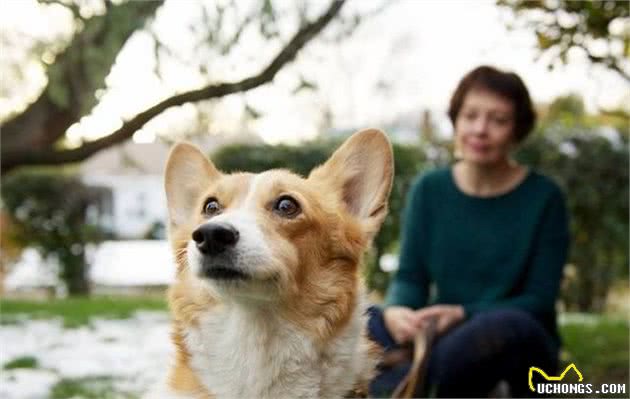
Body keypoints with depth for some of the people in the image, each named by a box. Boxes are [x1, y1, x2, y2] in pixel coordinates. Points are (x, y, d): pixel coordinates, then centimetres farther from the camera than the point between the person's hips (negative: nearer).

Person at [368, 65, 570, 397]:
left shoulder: (543, 197, -7)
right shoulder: (429, 189, 2)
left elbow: (539, 300, -9)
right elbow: (410, 276, 0)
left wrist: (464, 315, -26)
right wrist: (397, 311, -24)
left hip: (520, 346, -3)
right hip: (444, 337, 3)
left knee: (505, 325, -38)